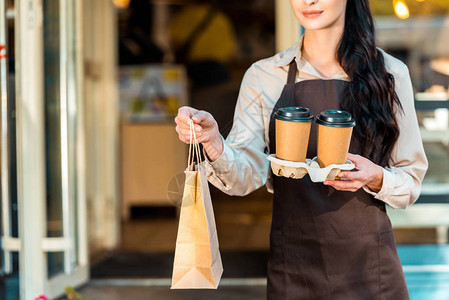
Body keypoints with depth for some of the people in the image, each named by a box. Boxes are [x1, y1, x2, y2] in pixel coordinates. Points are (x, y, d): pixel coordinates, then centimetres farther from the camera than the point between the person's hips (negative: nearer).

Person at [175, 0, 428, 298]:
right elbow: (246, 176, -11)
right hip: (292, 265, 1)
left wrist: (375, 178, -20)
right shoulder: (263, 77, -2)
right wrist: (212, 141, -31)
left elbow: (411, 180, 1)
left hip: (369, 262, 0)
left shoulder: (390, 73, -3)